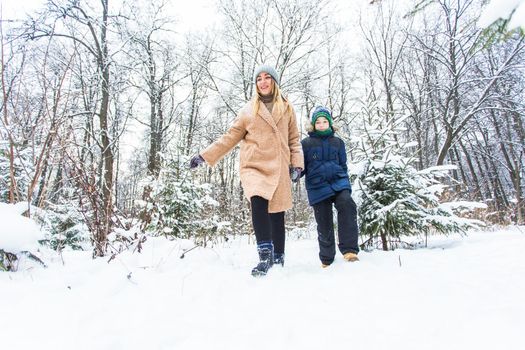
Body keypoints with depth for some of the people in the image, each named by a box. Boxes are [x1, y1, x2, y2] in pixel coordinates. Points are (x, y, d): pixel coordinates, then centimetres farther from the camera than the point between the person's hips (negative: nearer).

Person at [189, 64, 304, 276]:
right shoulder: (248, 110, 13)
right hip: (254, 166, -1)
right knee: (258, 202, -27)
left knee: (277, 214, 2)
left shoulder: (286, 108, 14)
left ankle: (278, 259, 19)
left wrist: (297, 163, 3)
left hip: (279, 169, 1)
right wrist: (205, 156, 5)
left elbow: (294, 139, 16)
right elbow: (230, 137, 12)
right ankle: (265, 256, -18)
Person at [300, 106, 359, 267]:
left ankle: (349, 249, -25)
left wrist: (346, 185, 12)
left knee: (347, 204, -29)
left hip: (338, 182, 1)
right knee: (324, 225, 3)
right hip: (318, 187, -1)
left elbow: (343, 165, 18)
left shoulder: (337, 142, 13)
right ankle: (327, 259, 22)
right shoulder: (306, 143, 6)